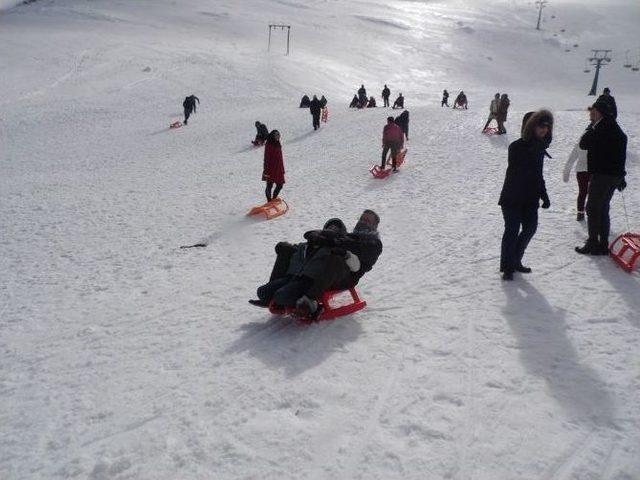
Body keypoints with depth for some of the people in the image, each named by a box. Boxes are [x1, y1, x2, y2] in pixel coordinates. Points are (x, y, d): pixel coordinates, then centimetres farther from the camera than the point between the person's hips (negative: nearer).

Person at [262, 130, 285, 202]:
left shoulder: (278, 145, 13)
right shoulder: (269, 145, -11)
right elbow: (267, 158, -14)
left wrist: (282, 169, 19)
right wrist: (266, 170, -18)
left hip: (278, 169, 8)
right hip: (271, 169, -8)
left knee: (280, 185, 9)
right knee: (269, 185, 1)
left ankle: (274, 199, 26)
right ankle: (269, 201, 10)